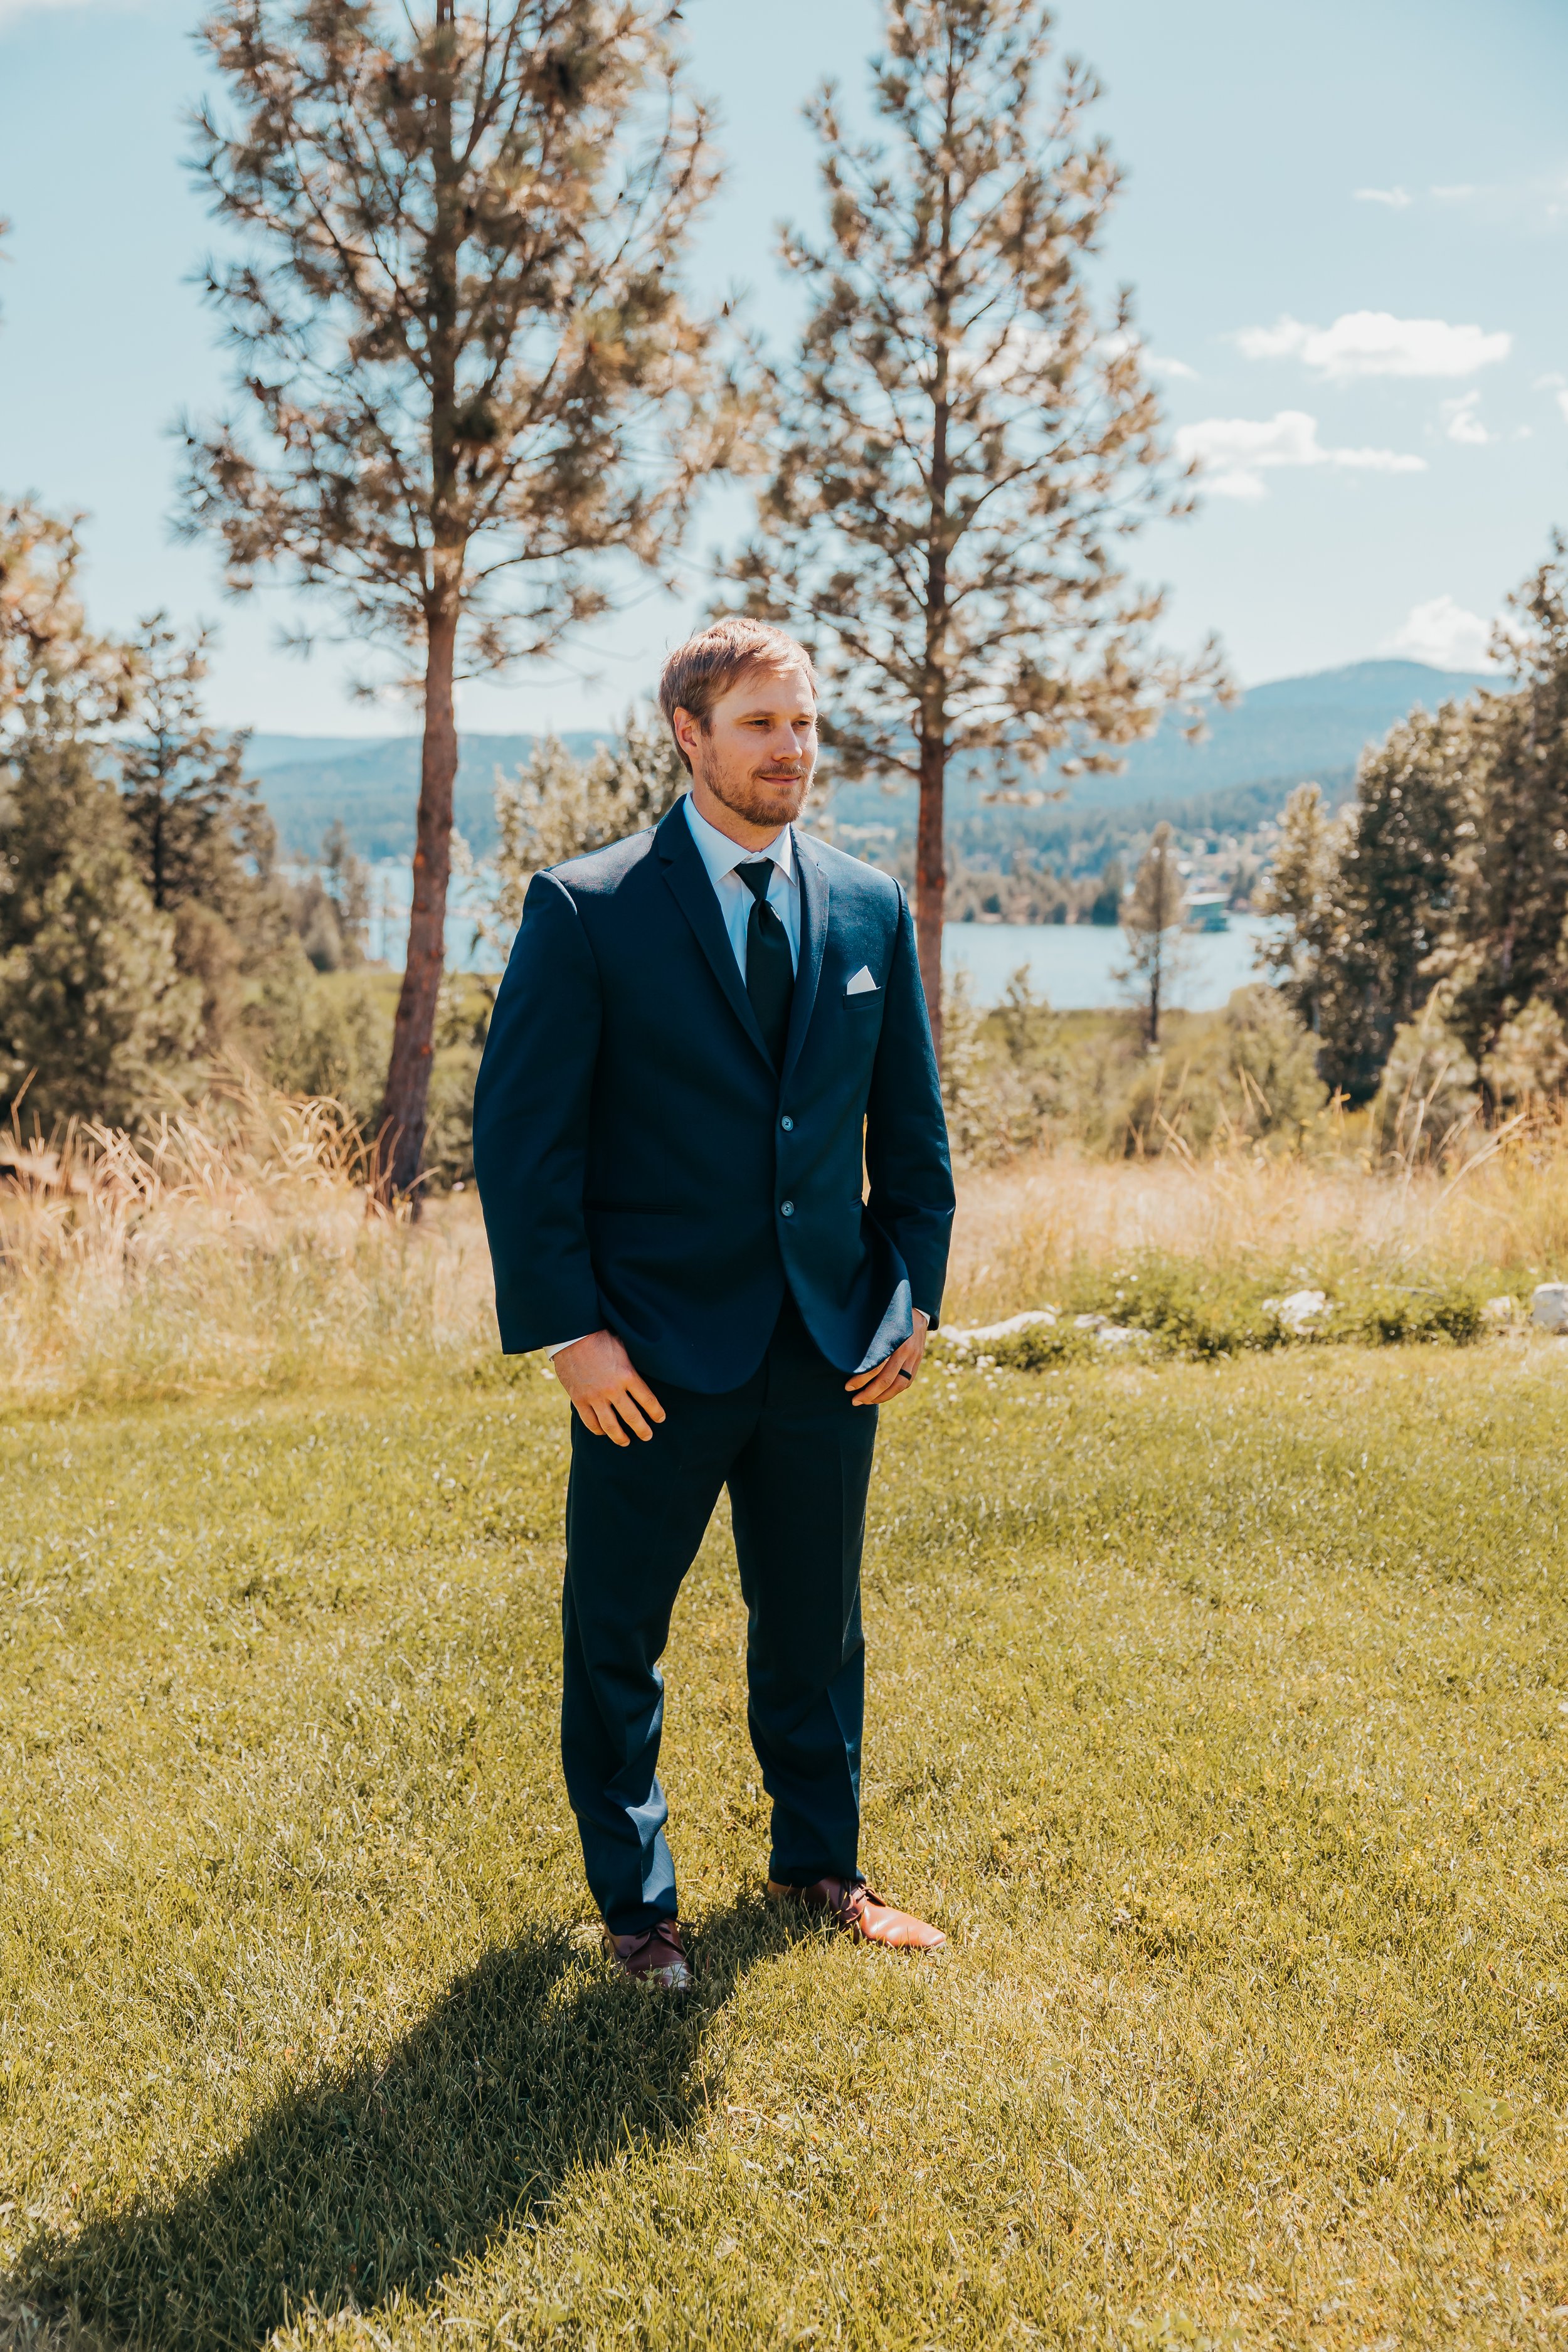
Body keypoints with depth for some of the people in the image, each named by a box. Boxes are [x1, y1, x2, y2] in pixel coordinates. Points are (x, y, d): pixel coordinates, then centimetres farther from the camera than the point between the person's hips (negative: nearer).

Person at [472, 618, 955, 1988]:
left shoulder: (873, 910, 7)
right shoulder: (587, 910, -6)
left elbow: (912, 1129, 12)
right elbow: (521, 1132, -8)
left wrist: (915, 1295, 5)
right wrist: (568, 1327, -13)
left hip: (831, 1347, 4)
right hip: (656, 1352, -3)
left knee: (818, 1625, 16)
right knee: (616, 1636, 8)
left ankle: (819, 1863, 37)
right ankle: (635, 1901, 28)